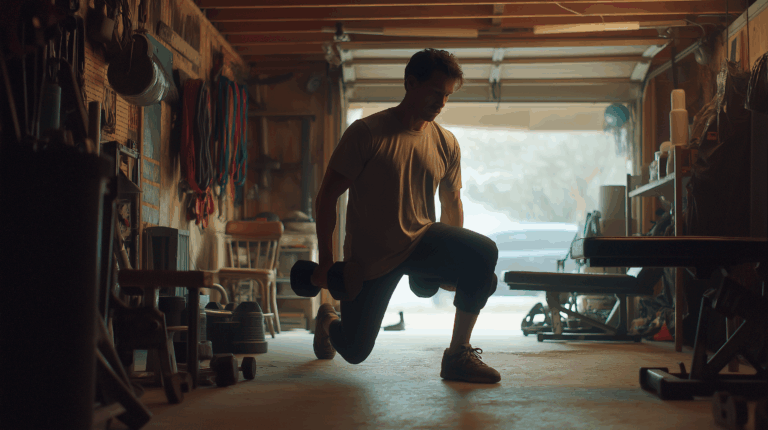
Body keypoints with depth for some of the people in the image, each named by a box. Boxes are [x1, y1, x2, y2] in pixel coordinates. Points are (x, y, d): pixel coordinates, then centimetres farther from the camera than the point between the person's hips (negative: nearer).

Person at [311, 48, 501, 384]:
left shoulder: (446, 143, -1)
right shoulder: (366, 133, -15)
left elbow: (451, 204, 12)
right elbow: (327, 196, -11)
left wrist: (453, 261, 15)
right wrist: (325, 262, -12)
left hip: (420, 238, 3)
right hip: (369, 253, -3)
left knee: (483, 253, -27)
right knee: (354, 352, 6)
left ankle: (458, 355, -14)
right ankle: (328, 319, 45)